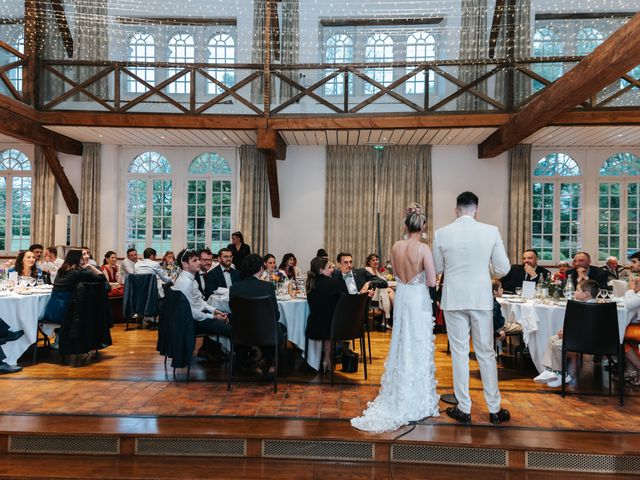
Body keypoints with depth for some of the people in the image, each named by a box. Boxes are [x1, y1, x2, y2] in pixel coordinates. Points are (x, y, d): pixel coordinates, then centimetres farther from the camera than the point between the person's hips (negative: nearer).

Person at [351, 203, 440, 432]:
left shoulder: (396, 246, -1)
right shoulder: (423, 249, -16)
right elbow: (431, 282, -15)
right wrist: (421, 278, 4)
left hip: (401, 298, 5)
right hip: (418, 300, -5)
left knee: (402, 345, 16)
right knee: (418, 347, 6)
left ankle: (399, 395, 27)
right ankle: (417, 399, 17)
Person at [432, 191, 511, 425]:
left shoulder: (441, 233, -6)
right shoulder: (491, 231, -6)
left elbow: (437, 268, 4)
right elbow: (504, 268, -1)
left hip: (454, 300, 0)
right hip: (481, 298, 1)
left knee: (459, 353, 8)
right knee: (486, 353, 12)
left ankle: (464, 409, 18)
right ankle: (494, 409, 23)